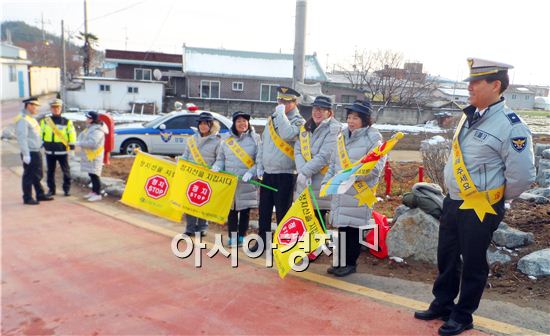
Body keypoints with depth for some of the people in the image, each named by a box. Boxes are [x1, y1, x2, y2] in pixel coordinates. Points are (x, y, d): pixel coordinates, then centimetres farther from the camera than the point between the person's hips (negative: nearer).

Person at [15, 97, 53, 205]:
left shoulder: (31, 119, 16)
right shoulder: (22, 119, -15)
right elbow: (22, 138, -20)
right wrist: (26, 154, -23)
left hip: (36, 152, 10)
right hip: (30, 153, -10)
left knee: (38, 175, 16)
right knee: (28, 176, -1)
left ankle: (40, 194, 26)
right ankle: (27, 198, 7)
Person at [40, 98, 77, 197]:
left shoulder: (67, 122, 1)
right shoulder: (45, 121, 8)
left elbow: (72, 134, 0)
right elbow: (40, 134, 14)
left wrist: (72, 146, -6)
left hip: (62, 151, -2)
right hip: (49, 151, 3)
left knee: (66, 171, 3)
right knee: (50, 171, 10)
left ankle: (67, 189, 14)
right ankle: (51, 189, 19)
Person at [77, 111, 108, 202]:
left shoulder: (97, 130, -18)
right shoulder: (90, 128, 16)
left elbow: (92, 143, -28)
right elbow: (83, 138, 24)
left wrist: (79, 143, -22)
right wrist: (78, 142, 4)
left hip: (94, 156, -10)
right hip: (89, 156, 10)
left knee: (94, 175, -8)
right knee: (91, 174, 15)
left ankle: (98, 194, -3)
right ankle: (94, 191, 25)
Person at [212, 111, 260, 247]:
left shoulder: (255, 138, 0)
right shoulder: (227, 139, 9)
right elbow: (220, 159, 15)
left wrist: (251, 172, -18)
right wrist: (216, 168, -5)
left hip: (247, 182, -2)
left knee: (245, 210, 5)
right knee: (231, 209, 7)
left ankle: (241, 237, 16)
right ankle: (232, 236, 16)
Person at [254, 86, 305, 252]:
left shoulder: (298, 121, -6)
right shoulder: (272, 119, 13)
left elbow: (288, 135, -28)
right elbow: (263, 144, 16)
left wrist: (281, 113, -17)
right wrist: (259, 166, 9)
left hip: (285, 175, -6)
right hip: (267, 173, 6)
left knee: (282, 211, 0)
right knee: (264, 209, 12)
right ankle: (263, 240, 25)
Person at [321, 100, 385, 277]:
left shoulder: (373, 139, -9)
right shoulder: (343, 137, 13)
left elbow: (375, 168, -17)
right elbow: (333, 163, 18)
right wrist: (326, 182, 6)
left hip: (359, 194, -6)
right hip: (340, 192, 6)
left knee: (353, 228, 2)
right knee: (341, 226, 12)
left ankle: (350, 263, 17)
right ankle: (341, 261, 25)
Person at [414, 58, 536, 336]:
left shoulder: (511, 126, -19)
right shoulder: (469, 116, 6)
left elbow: (522, 176, -18)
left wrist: (496, 197, -3)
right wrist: (455, 195, 16)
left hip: (480, 209, -7)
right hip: (453, 202, 8)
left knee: (473, 264, 9)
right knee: (446, 257, 19)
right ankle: (442, 304, 37)